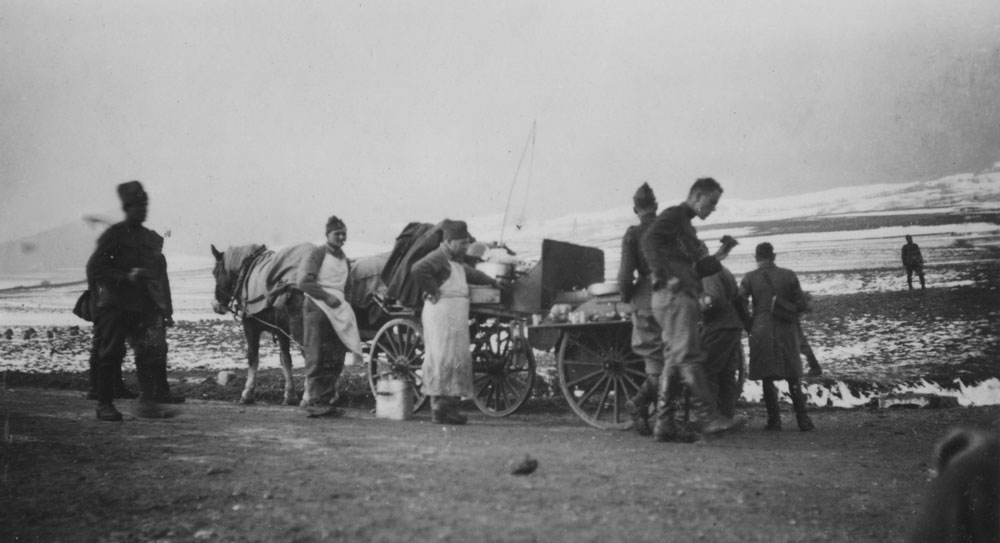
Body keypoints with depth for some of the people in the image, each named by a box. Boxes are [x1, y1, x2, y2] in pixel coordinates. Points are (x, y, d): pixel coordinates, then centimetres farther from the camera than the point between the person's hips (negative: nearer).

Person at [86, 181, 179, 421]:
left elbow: (161, 276, 17)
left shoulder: (154, 238, 15)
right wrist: (126, 277, -18)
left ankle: (149, 400, -3)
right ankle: (104, 404, 11)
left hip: (146, 307, 5)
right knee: (111, 354, 1)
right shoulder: (113, 235, -2)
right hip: (116, 305, -4)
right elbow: (94, 269, -7)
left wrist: (167, 311, 13)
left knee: (154, 350, -7)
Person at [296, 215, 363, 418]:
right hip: (317, 307, -7)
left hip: (338, 310, 7)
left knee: (336, 359, 5)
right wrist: (327, 297, -16)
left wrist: (342, 301, 6)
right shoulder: (318, 254, -4)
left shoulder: (345, 260, 17)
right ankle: (313, 402, -2)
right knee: (316, 357, -5)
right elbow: (304, 282, -12)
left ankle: (326, 400, 11)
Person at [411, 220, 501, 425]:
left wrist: (491, 281, 51)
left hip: (457, 316, 10)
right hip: (441, 313, -10)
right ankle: (439, 410, -10)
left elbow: (470, 273, 42)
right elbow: (418, 269, -28)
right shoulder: (438, 257, -10)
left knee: (459, 360, 9)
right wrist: (432, 291, -20)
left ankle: (451, 407, 14)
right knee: (443, 359, -11)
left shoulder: (457, 260, 22)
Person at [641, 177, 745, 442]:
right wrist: (665, 277, -22)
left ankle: (664, 424, 7)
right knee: (689, 358, -14)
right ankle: (709, 417, -18)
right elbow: (649, 241, -19)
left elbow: (699, 268, 24)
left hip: (683, 296, 10)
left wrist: (718, 256, 8)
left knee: (673, 362, 7)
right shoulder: (672, 215, -1)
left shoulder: (686, 226, 28)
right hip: (673, 295, -10)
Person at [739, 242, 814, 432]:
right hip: (787, 330, 1)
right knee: (793, 378, 9)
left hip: (762, 332, -1)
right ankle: (802, 420, 5)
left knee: (767, 378, 7)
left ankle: (774, 420, 6)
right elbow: (801, 304, 0)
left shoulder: (749, 278, -3)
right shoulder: (788, 275, 0)